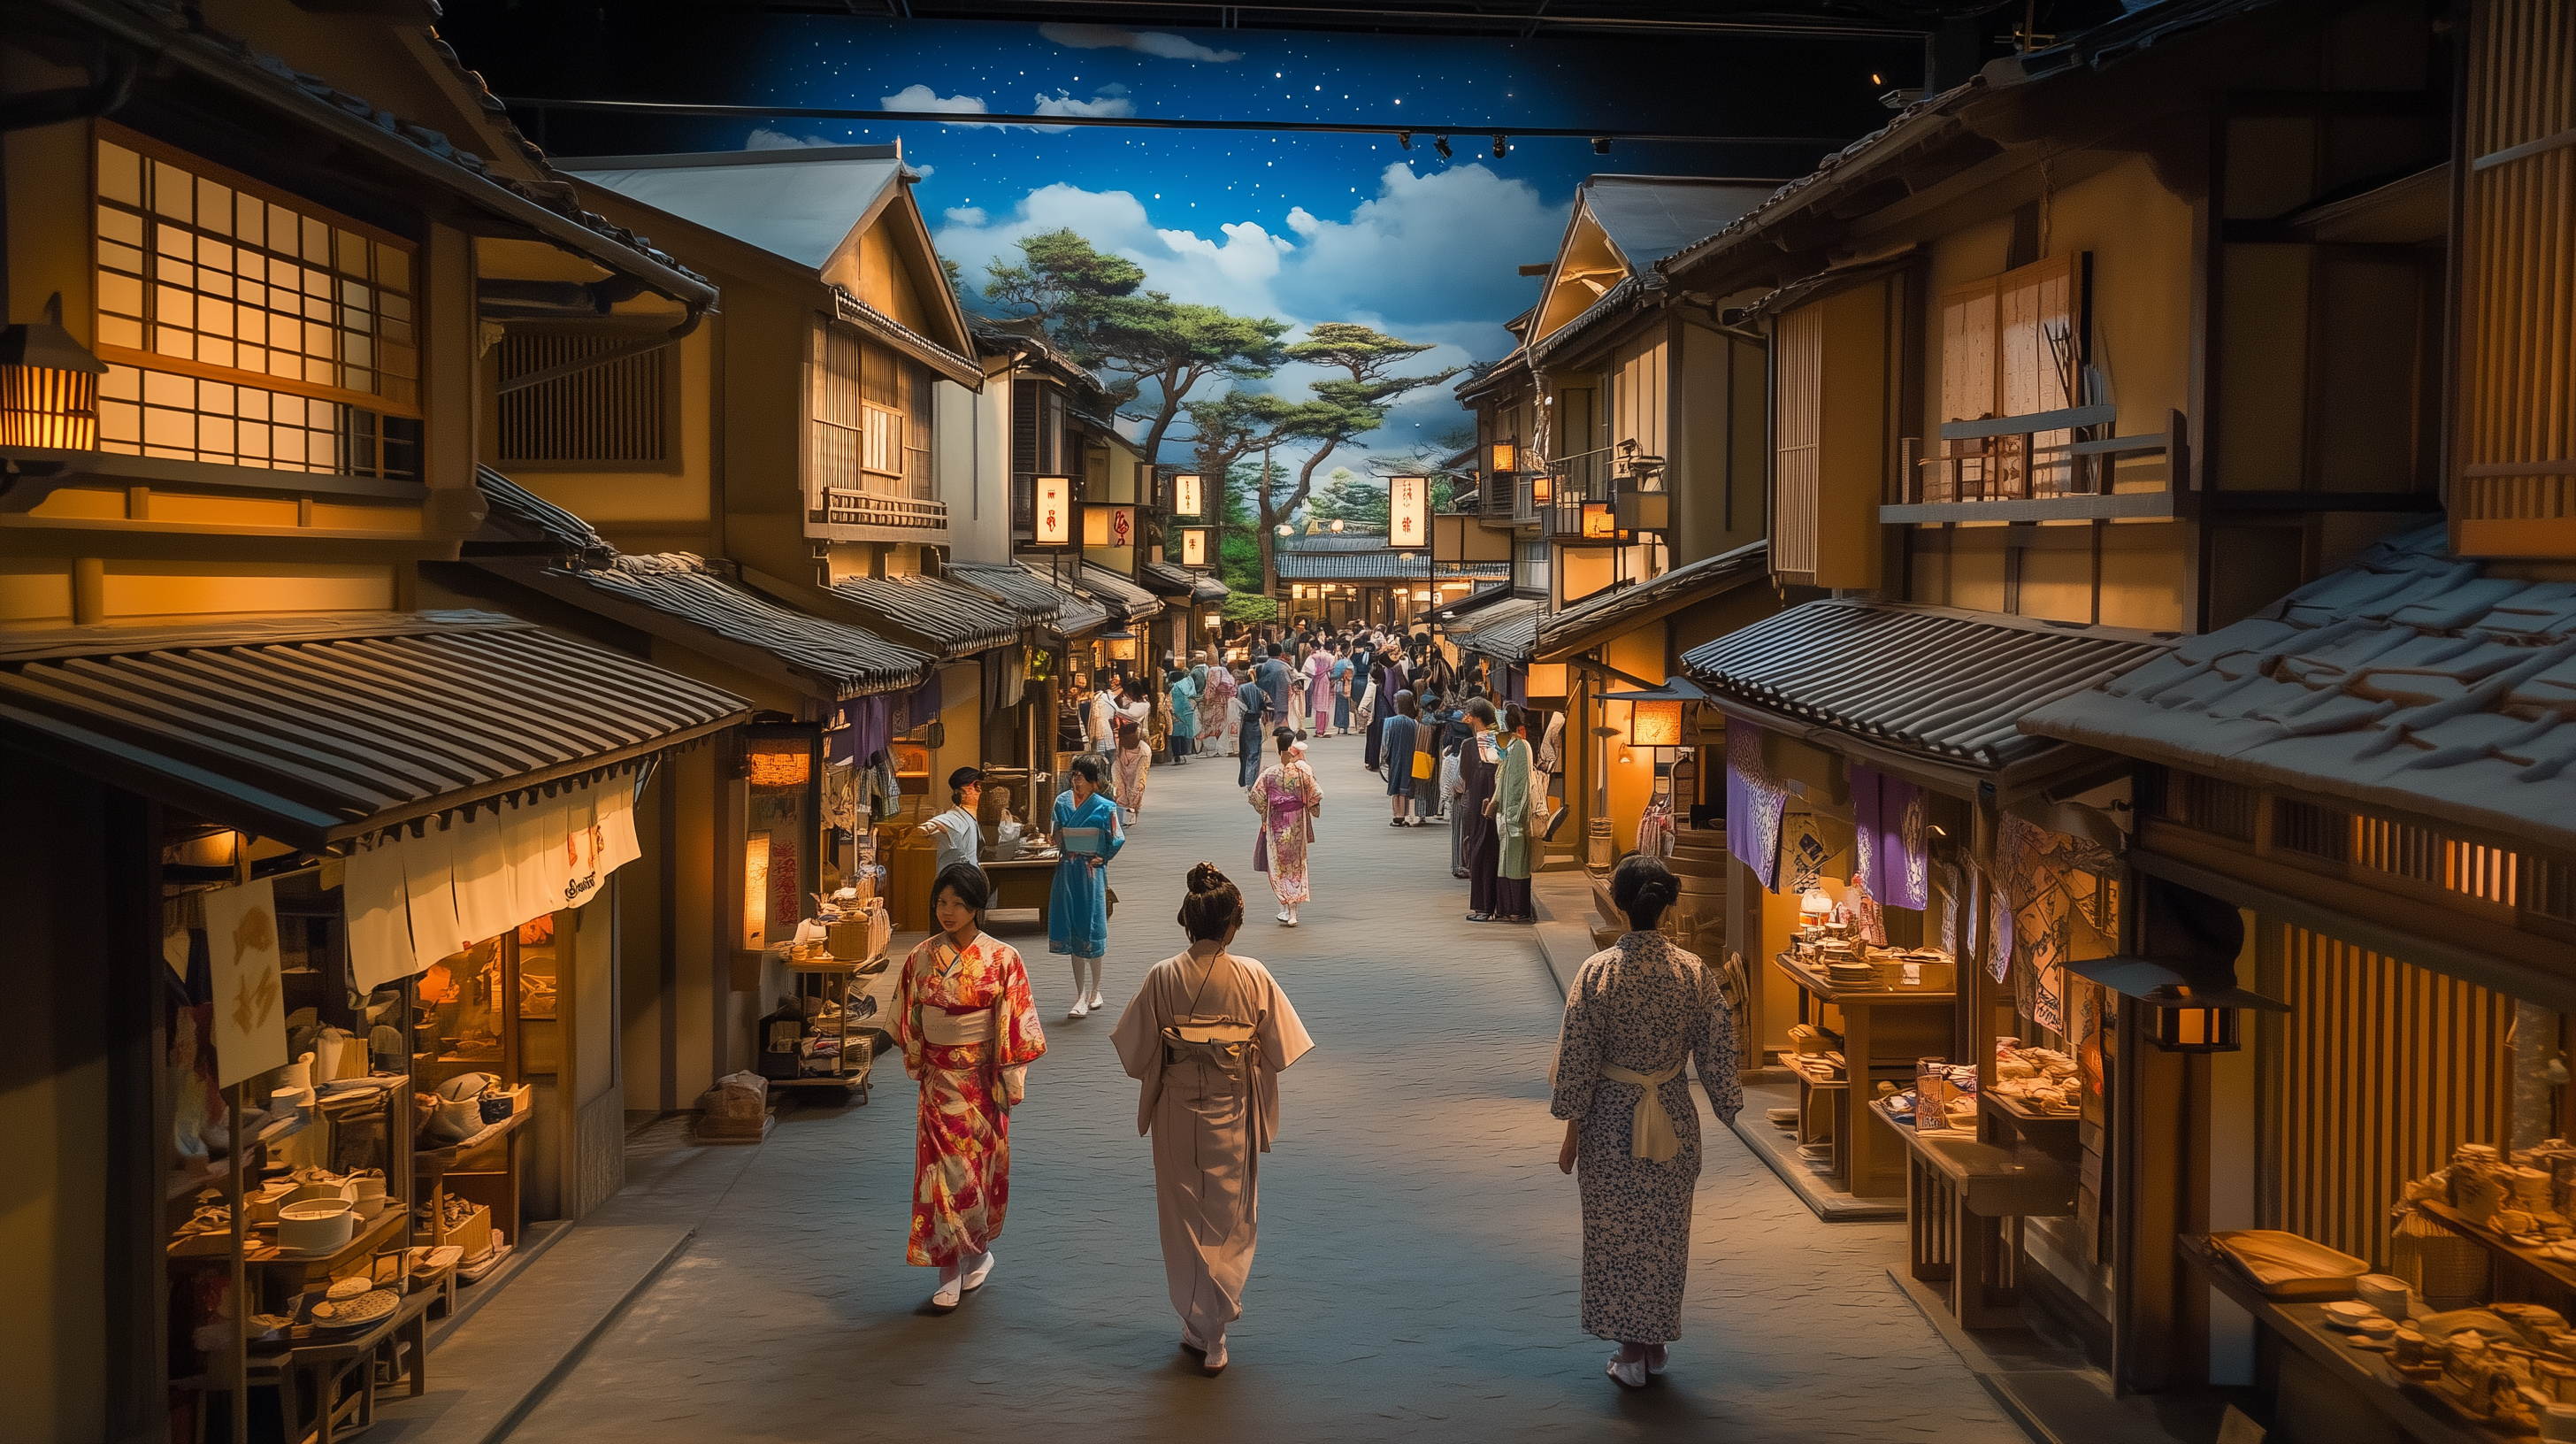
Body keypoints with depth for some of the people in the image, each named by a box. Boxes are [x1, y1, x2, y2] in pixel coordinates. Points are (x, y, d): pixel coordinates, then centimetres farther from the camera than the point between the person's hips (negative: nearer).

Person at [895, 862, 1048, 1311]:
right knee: (943, 1166, 0)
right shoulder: (922, 956, -1)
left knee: (982, 1164, 7)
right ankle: (949, 1273, 6)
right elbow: (908, 1017, 9)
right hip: (940, 1077, 2)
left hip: (982, 1076, -2)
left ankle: (978, 1251, 28)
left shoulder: (1002, 958, -9)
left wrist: (1009, 1081, -9)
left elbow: (1015, 1023, -8)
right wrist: (916, 1063, 10)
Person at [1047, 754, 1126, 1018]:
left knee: (1091, 933, -2)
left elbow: (1117, 840, 2)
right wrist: (1059, 839, 2)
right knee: (1072, 932, 5)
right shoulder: (1062, 801, 6)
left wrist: (1101, 858, -2)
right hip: (1067, 871, 4)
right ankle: (1081, 995, 12)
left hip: (1091, 871, -4)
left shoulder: (1104, 807, -6)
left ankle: (1094, 991, 11)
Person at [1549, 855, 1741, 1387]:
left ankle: (1631, 1351, 15)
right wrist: (1728, 1107, 13)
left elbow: (1577, 1059, -10)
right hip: (1673, 1117, 3)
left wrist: (1572, 1130, -1)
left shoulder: (1598, 971, -15)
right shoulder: (1694, 972, -9)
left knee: (1616, 1231, 10)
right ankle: (1656, 1343, 27)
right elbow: (1714, 1054, -2)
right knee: (1665, 1231, 17)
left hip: (1611, 1119, -2)